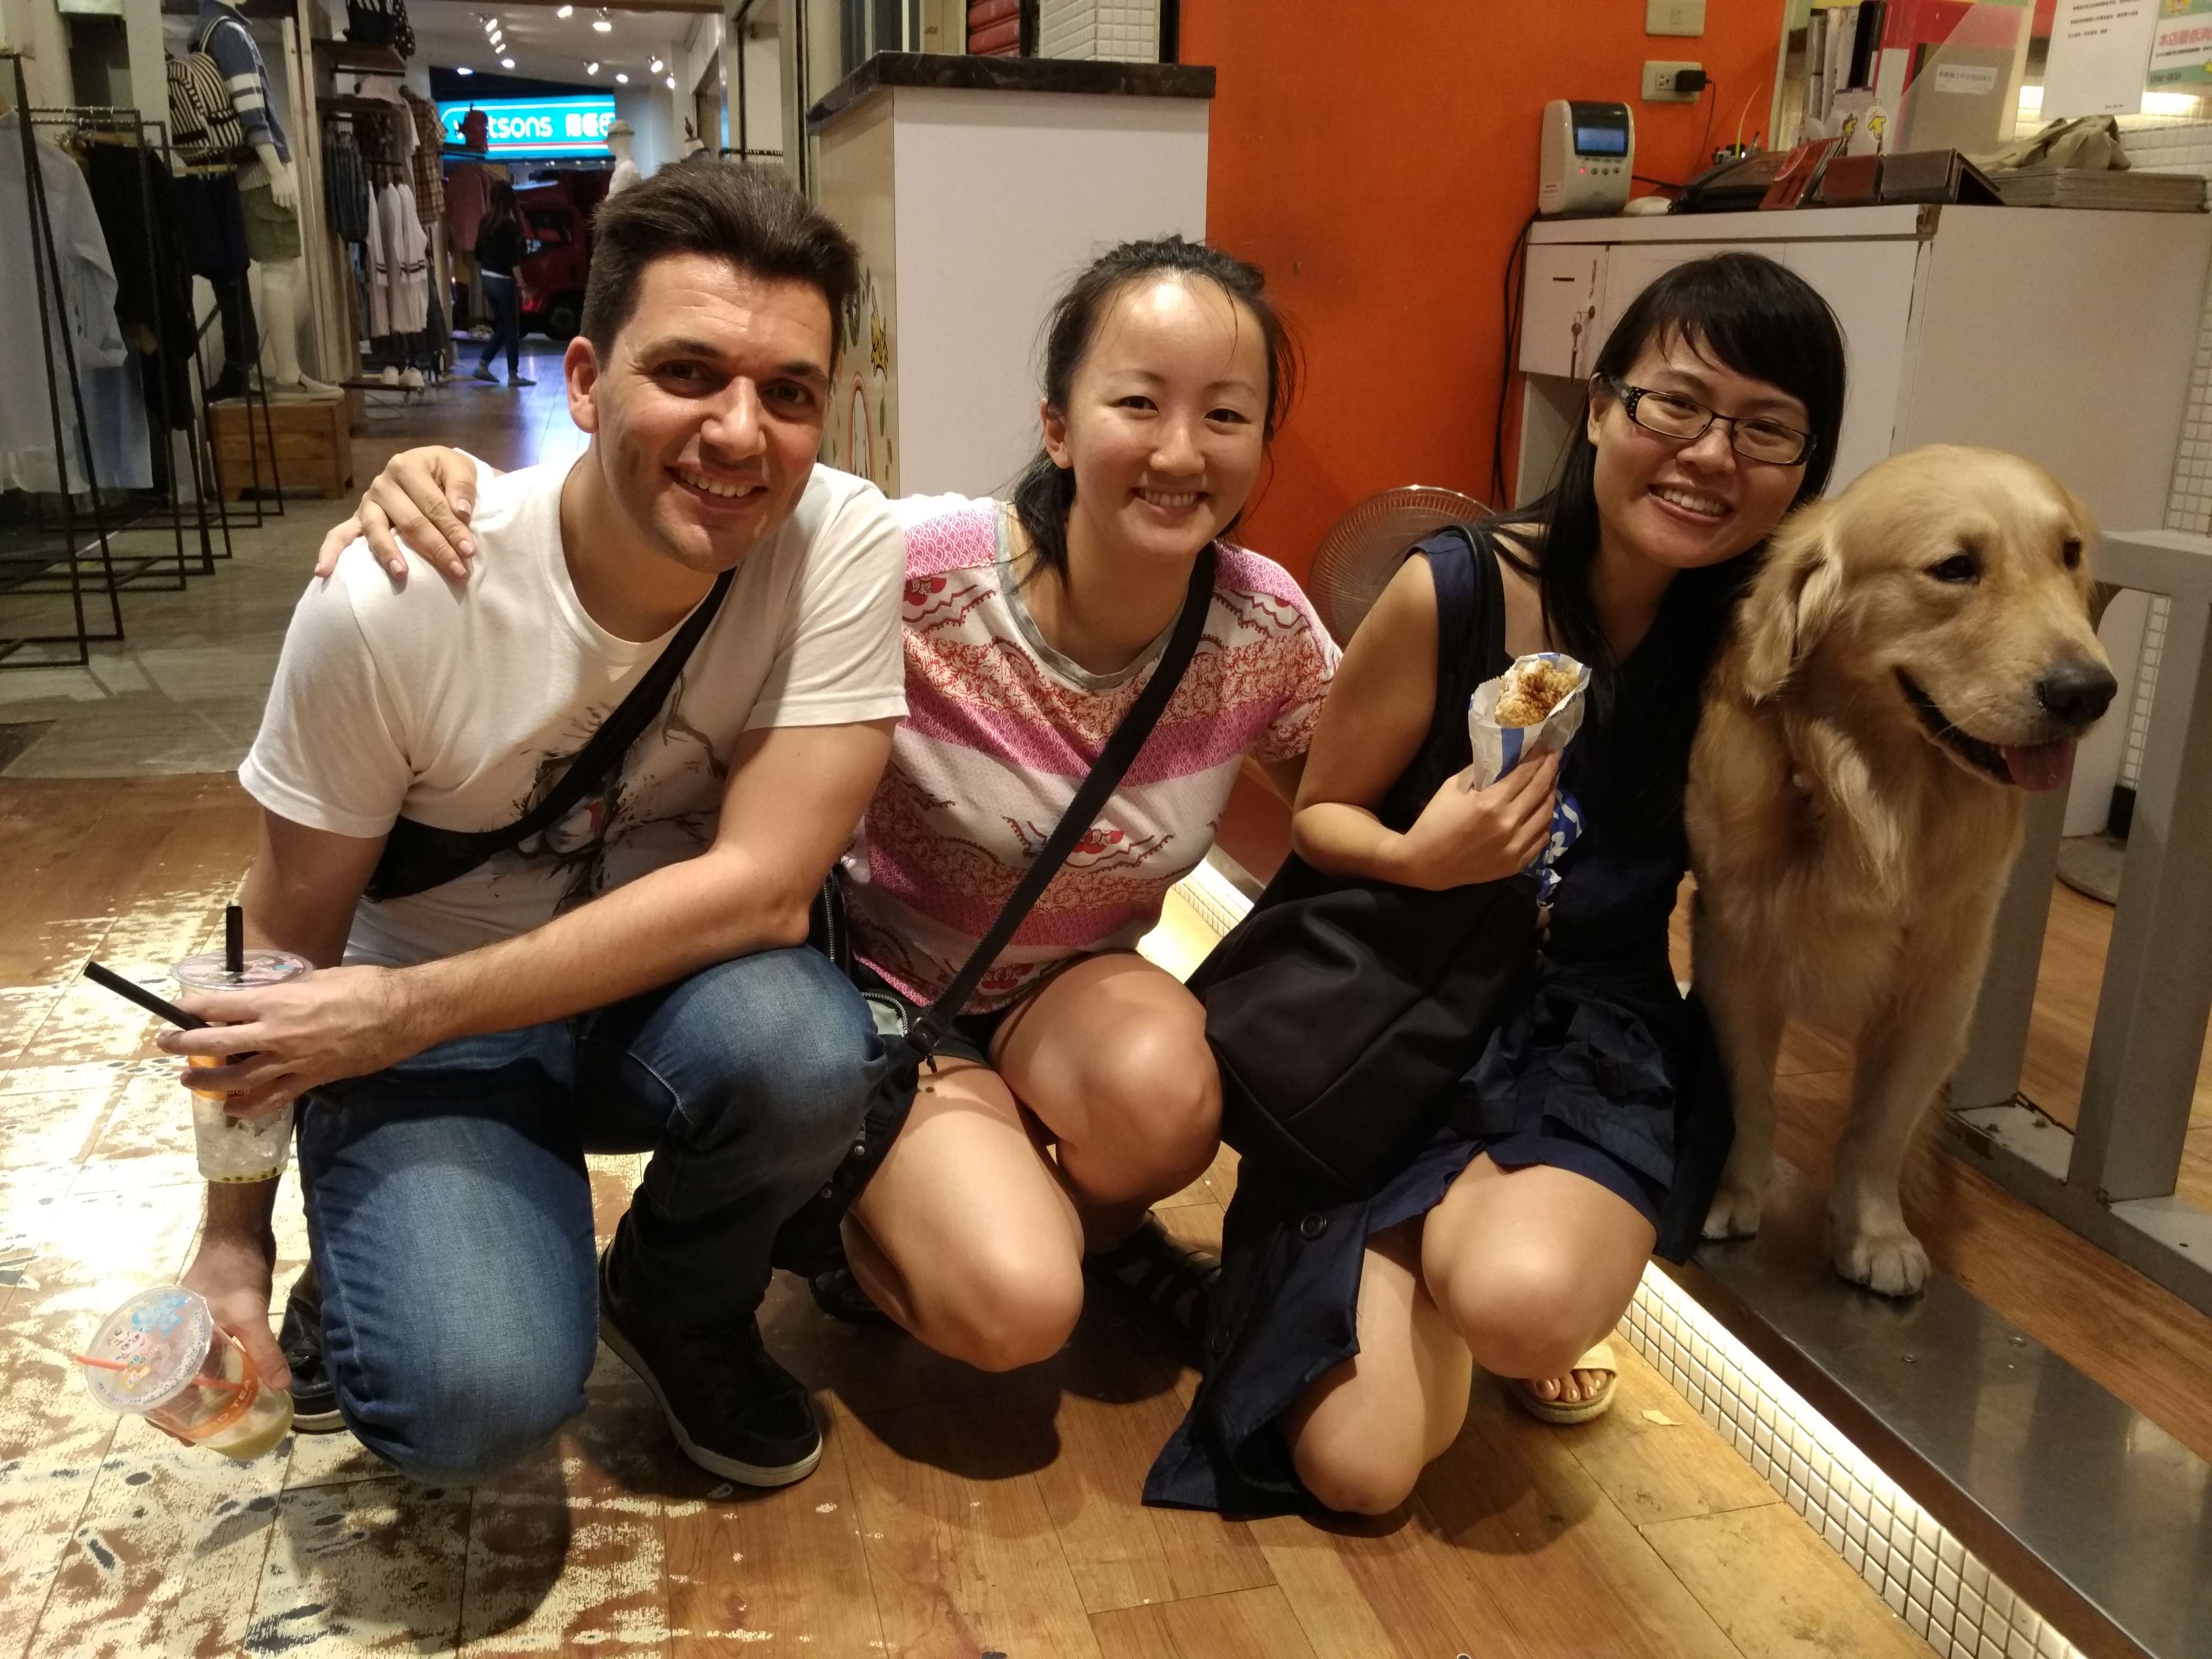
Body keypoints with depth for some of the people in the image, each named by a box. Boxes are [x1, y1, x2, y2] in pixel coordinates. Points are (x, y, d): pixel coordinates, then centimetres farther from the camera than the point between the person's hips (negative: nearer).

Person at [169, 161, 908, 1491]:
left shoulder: (844, 546, -21)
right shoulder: (391, 605, -22)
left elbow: (765, 884, -25)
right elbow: (286, 951, -9)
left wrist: (400, 1011, -26)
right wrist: (234, 1236, 1)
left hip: (679, 985, 2)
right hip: (420, 1022, -1)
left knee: (802, 1049, -33)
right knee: (476, 1398, -25)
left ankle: (681, 1310, 2)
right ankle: (382, 1280, 13)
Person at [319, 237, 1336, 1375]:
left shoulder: (1262, 629, -15)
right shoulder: (921, 570, -27)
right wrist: (454, 483, -35)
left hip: (1069, 992, 3)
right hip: (885, 977, -3)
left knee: (1160, 1085, -32)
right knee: (1009, 1309, -24)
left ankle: (1096, 1224, 5)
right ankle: (873, 1211, 12)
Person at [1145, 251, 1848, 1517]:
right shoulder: (1453, 593, -12)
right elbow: (1318, 815, -4)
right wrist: (1418, 857, -21)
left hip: (1596, 1042, 1)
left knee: (1524, 1299, -34)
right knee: (1360, 1470, -11)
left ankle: (1450, 1238, 4)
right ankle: (1432, 1249, 19)